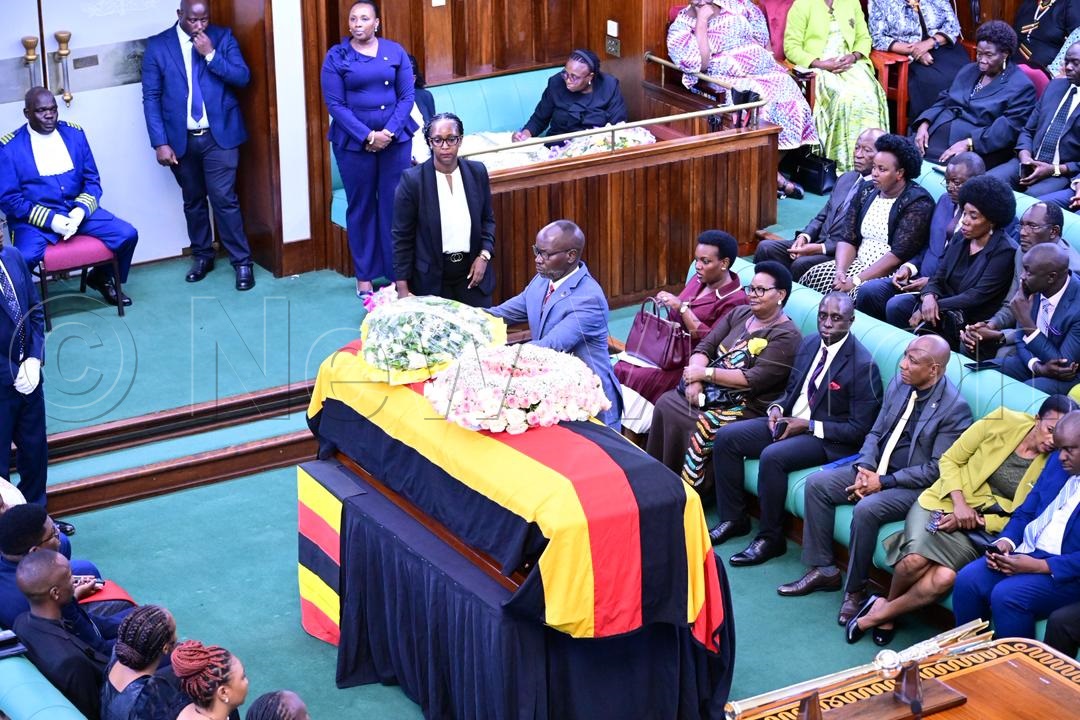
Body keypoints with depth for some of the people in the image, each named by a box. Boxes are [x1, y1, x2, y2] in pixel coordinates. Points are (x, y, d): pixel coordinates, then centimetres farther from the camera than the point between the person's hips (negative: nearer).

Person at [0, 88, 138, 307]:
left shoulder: (74, 134, 6)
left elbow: (92, 181, 9)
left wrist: (81, 210, -11)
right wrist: (50, 219, -16)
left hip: (77, 210, 4)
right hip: (35, 219, -4)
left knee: (128, 235, -13)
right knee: (22, 259, -34)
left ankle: (102, 277, 18)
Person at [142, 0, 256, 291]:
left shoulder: (223, 37, 1)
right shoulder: (157, 46, -1)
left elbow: (243, 78, -7)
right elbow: (151, 98, -2)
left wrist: (211, 54, -19)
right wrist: (160, 143, -9)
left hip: (219, 135, -1)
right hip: (181, 139, 1)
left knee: (224, 199, -6)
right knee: (193, 200, 13)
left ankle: (242, 262, 3)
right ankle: (202, 255, 28)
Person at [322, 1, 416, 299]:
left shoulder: (395, 51, 3)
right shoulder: (336, 56, -2)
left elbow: (407, 96, 0)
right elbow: (335, 104, -7)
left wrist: (390, 132, -13)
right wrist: (367, 136, -15)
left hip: (396, 139, 1)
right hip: (354, 143, -1)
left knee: (396, 206, 3)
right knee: (361, 207, 7)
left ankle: (398, 273, 12)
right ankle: (364, 276, 15)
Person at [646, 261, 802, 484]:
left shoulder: (786, 336, -10)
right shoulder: (739, 314, 13)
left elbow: (754, 379, -19)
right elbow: (706, 346, 7)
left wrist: (705, 373, -16)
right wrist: (694, 380, -13)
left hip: (747, 407, -7)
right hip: (712, 391, 7)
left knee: (696, 427, -28)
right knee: (665, 404, -15)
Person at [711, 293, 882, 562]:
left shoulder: (863, 365, -17)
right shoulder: (809, 343, 6)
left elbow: (859, 429, -17)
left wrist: (809, 426, -20)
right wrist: (777, 409, -3)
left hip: (827, 438, -8)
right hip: (790, 421, 8)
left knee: (772, 456, -32)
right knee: (726, 437, -5)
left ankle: (770, 538, -15)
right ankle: (734, 518, 6)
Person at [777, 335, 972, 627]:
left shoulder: (955, 408, -20)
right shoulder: (899, 383, 1)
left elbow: (936, 470, -20)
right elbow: (876, 433, 11)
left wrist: (883, 482, -21)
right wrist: (864, 469, -9)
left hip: (914, 485, -8)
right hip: (875, 469, 8)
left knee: (866, 509, -32)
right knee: (816, 484, -6)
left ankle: (855, 589, -13)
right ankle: (823, 569, 3)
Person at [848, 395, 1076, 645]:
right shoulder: (1003, 421, -5)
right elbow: (950, 459, 3)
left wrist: (977, 521, -14)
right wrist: (959, 503, -12)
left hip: (983, 530, 0)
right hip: (943, 504, 0)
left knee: (944, 578, -30)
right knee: (915, 559, -30)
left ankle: (881, 614, -6)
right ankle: (890, 602, 3)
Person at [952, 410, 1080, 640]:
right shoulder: (1057, 464, 11)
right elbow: (1024, 513, 18)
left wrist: (1039, 566, -23)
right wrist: (1006, 542, -2)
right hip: (1025, 553, 7)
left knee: (1006, 595, -30)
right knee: (967, 580, -15)